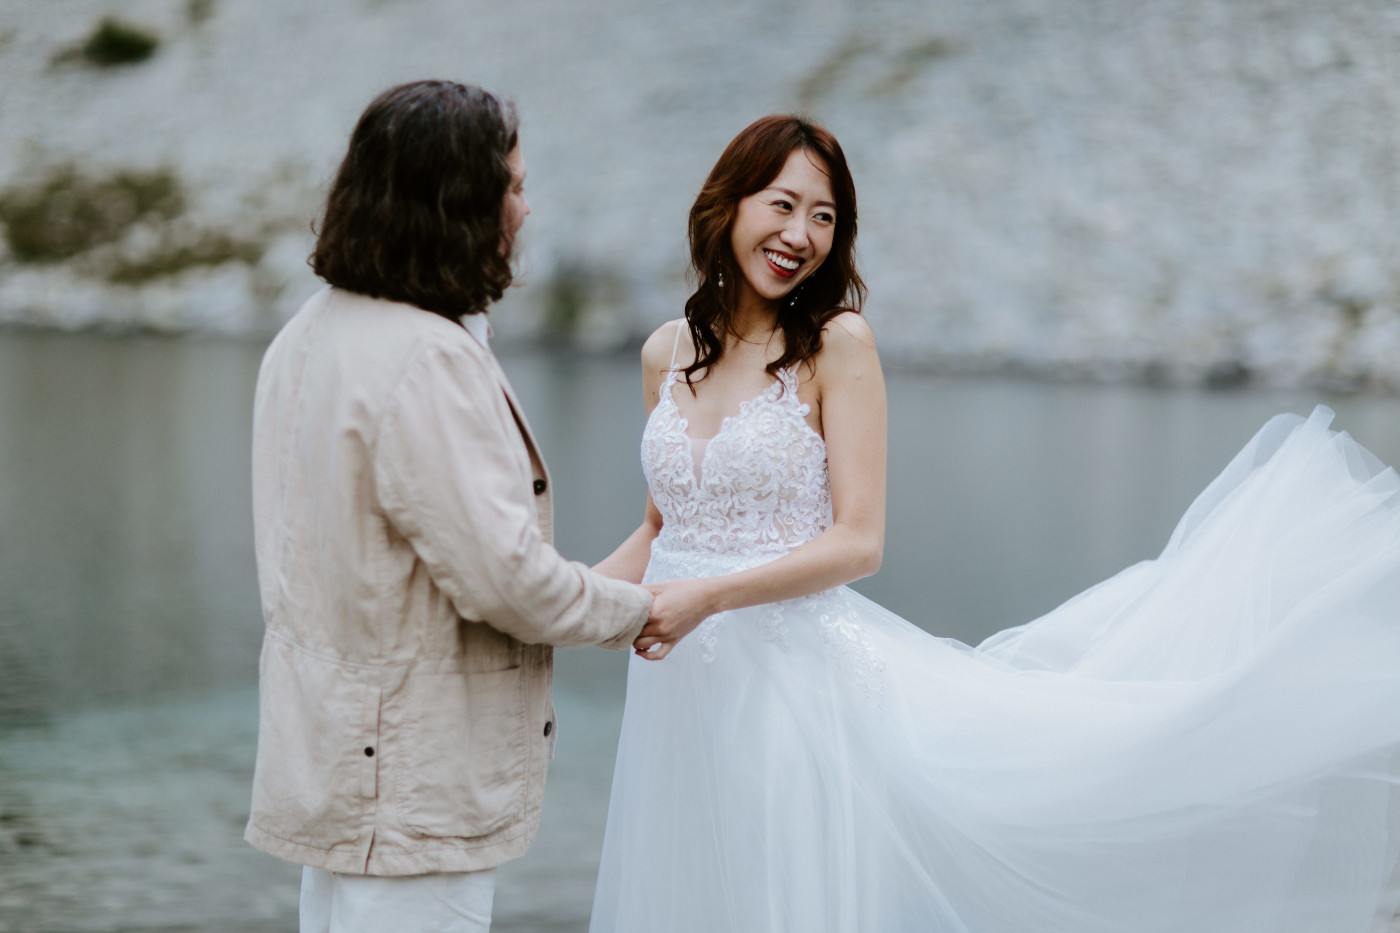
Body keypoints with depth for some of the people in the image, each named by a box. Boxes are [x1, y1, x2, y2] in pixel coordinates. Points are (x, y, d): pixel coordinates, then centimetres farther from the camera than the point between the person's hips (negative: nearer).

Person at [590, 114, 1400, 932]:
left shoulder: (837, 344, -7)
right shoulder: (667, 354, 8)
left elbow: (858, 542, -13)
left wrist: (708, 596, -19)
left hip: (798, 675, -5)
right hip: (684, 692, 5)